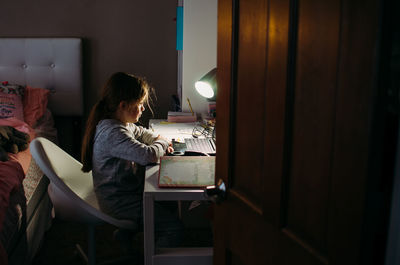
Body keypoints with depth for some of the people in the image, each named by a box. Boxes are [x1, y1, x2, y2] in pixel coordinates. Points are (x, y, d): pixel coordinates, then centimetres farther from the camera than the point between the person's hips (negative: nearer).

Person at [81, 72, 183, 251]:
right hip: (118, 203, -10)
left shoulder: (123, 123, 4)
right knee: (174, 228, -12)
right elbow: (148, 155, -36)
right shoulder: (112, 132, -28)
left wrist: (158, 140, 5)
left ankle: (127, 232, 25)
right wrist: (162, 143, -13)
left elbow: (140, 132, 26)